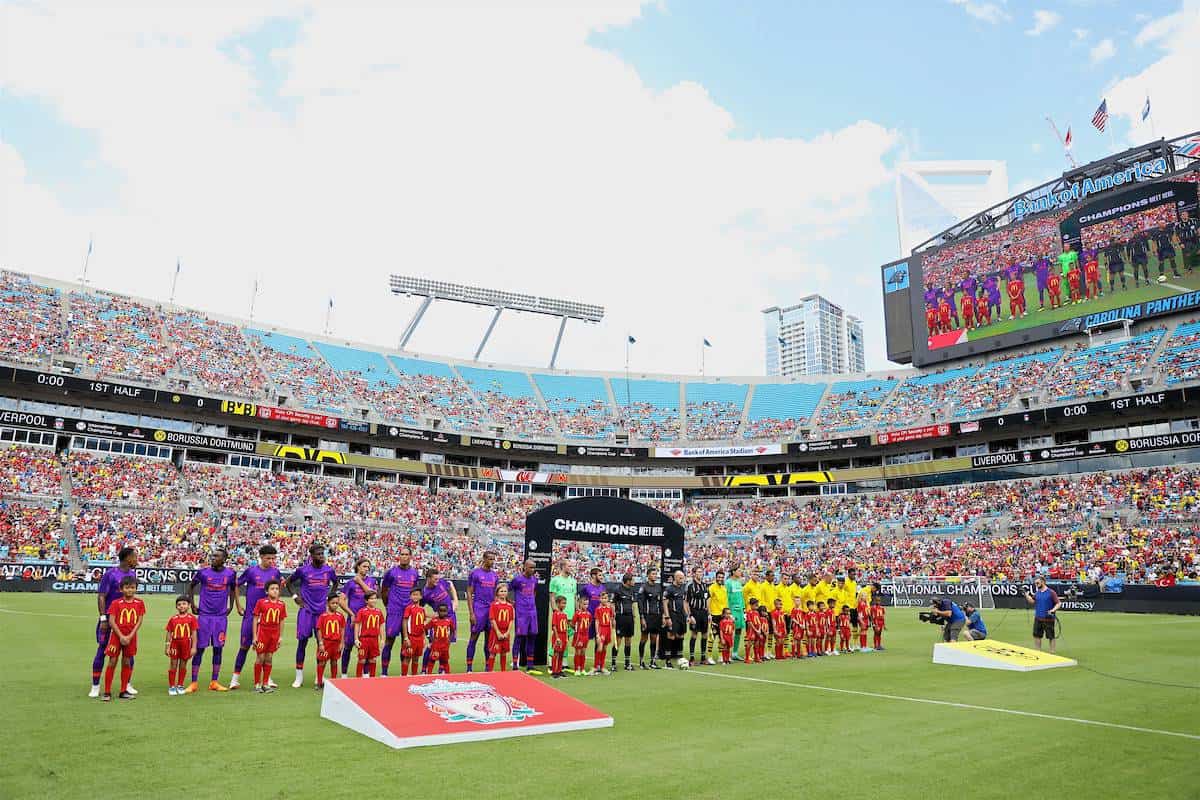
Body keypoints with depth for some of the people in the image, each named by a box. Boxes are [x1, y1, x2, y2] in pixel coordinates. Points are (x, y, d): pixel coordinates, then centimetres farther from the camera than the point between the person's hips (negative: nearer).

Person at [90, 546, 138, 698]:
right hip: (109, 617, -6)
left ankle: (126, 685, 18)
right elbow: (101, 596, -12)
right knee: (102, 650, 1)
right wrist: (103, 619, -17)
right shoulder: (110, 574, -11)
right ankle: (95, 686, 13)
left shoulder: (132, 574, 8)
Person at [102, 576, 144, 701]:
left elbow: (140, 621, -2)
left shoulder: (139, 603, 1)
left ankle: (123, 692, 16)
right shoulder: (116, 603, -5)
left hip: (131, 636, 2)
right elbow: (111, 621, -9)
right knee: (112, 662, -2)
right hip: (116, 635, -2)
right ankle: (107, 692, 7)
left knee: (126, 663, 8)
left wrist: (130, 636, -11)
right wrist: (121, 636, -15)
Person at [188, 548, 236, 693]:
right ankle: (194, 683, 8)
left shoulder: (230, 574, -1)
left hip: (221, 616, 2)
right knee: (199, 648, 0)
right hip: (204, 615, -2)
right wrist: (192, 604, 6)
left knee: (218, 649, 6)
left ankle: (214, 683, 14)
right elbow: (192, 586, 12)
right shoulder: (203, 572, -5)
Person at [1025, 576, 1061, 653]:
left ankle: (1052, 653, 15)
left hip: (1048, 619, -6)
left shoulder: (1051, 592, -10)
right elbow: (1032, 601, 13)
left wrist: (1053, 610, -25)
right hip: (1038, 618, 6)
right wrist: (1026, 595, 2)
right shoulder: (1037, 593, 8)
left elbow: (1058, 603, -10)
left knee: (1051, 637, 5)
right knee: (1036, 635, 11)